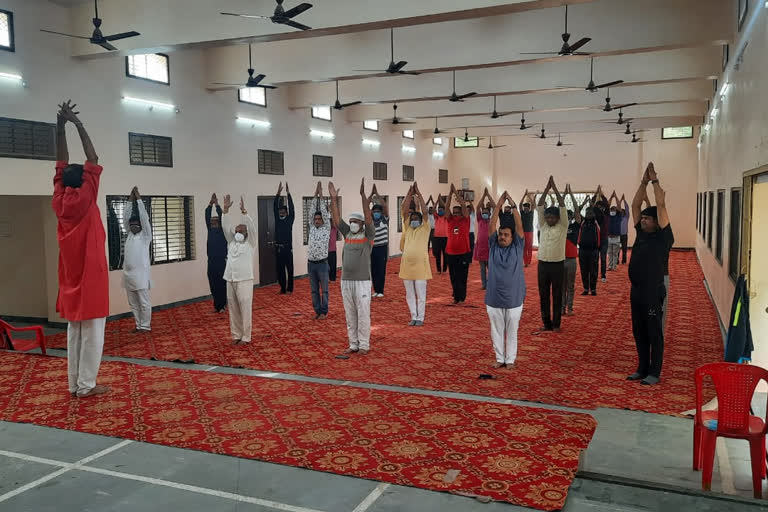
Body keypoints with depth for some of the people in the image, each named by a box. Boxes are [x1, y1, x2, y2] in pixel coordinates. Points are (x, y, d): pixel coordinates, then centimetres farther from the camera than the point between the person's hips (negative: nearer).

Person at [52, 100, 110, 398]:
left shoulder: (59, 201, 3)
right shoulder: (85, 200, -12)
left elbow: (61, 165, 9)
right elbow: (93, 162, -9)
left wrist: (60, 127, 7)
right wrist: (78, 124, -4)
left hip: (70, 278, 7)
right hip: (91, 276, -7)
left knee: (74, 331, 12)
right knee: (92, 332, -1)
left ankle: (74, 383, 16)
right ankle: (86, 385, 2)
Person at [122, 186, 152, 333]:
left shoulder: (145, 235, 0)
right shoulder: (129, 234, 14)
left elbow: (144, 216, -6)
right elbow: (125, 217, 12)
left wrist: (138, 197, -2)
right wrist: (130, 199, 7)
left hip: (141, 274, -6)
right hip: (128, 274, 6)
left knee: (144, 302, -2)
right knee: (133, 303, 11)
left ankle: (145, 326, 5)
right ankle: (139, 325, 19)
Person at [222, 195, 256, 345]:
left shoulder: (250, 243, 2)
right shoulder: (231, 243, 15)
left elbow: (251, 227, -10)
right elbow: (226, 227, 8)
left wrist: (243, 211, -18)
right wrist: (225, 209, -2)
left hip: (244, 280, -5)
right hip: (230, 280, 5)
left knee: (245, 308, -4)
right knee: (233, 309, 8)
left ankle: (246, 337, 1)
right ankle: (236, 335, 17)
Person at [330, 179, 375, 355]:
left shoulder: (368, 235, -2)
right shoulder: (347, 234, 11)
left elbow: (368, 217, -15)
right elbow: (336, 218, 8)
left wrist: (363, 195, -21)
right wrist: (334, 199, 0)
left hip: (362, 281, -5)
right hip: (346, 280, 5)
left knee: (363, 315, 0)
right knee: (350, 315, 10)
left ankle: (364, 345, 9)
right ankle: (353, 344, 19)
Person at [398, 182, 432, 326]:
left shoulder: (424, 228, 2)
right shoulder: (407, 228, 10)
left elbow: (425, 211, -8)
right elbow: (404, 211, 1)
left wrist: (418, 193, -10)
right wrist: (409, 194, -6)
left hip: (420, 265, -3)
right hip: (407, 265, 4)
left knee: (421, 295, 2)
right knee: (409, 295, 10)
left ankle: (420, 318, 12)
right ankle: (413, 317, 21)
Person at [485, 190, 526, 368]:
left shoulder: (517, 247, 0)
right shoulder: (493, 247, 2)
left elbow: (519, 226, -9)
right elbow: (491, 225, -5)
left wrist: (513, 206, -13)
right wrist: (499, 205, -10)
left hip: (513, 299, -1)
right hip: (494, 299, 1)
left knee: (512, 332, 9)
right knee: (497, 331, 11)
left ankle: (510, 359, 21)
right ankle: (500, 358, 24)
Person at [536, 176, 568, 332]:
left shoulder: (562, 226, 0)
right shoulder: (542, 225, 7)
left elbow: (563, 207, -8)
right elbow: (540, 206, 2)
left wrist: (555, 188, -8)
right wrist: (546, 189, -4)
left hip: (558, 265, -3)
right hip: (543, 264, 3)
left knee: (557, 295, 4)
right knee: (543, 295, 7)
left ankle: (556, 324, 12)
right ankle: (546, 322, 17)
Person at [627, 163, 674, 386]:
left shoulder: (663, 237, -8)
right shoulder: (641, 233, 9)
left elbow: (661, 205, -15)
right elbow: (635, 206, 9)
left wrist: (655, 180, -10)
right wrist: (644, 182, 5)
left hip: (653, 291, -7)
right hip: (636, 290, 7)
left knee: (654, 333, 2)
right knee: (639, 332, 13)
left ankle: (654, 373, 10)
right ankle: (643, 368, 24)